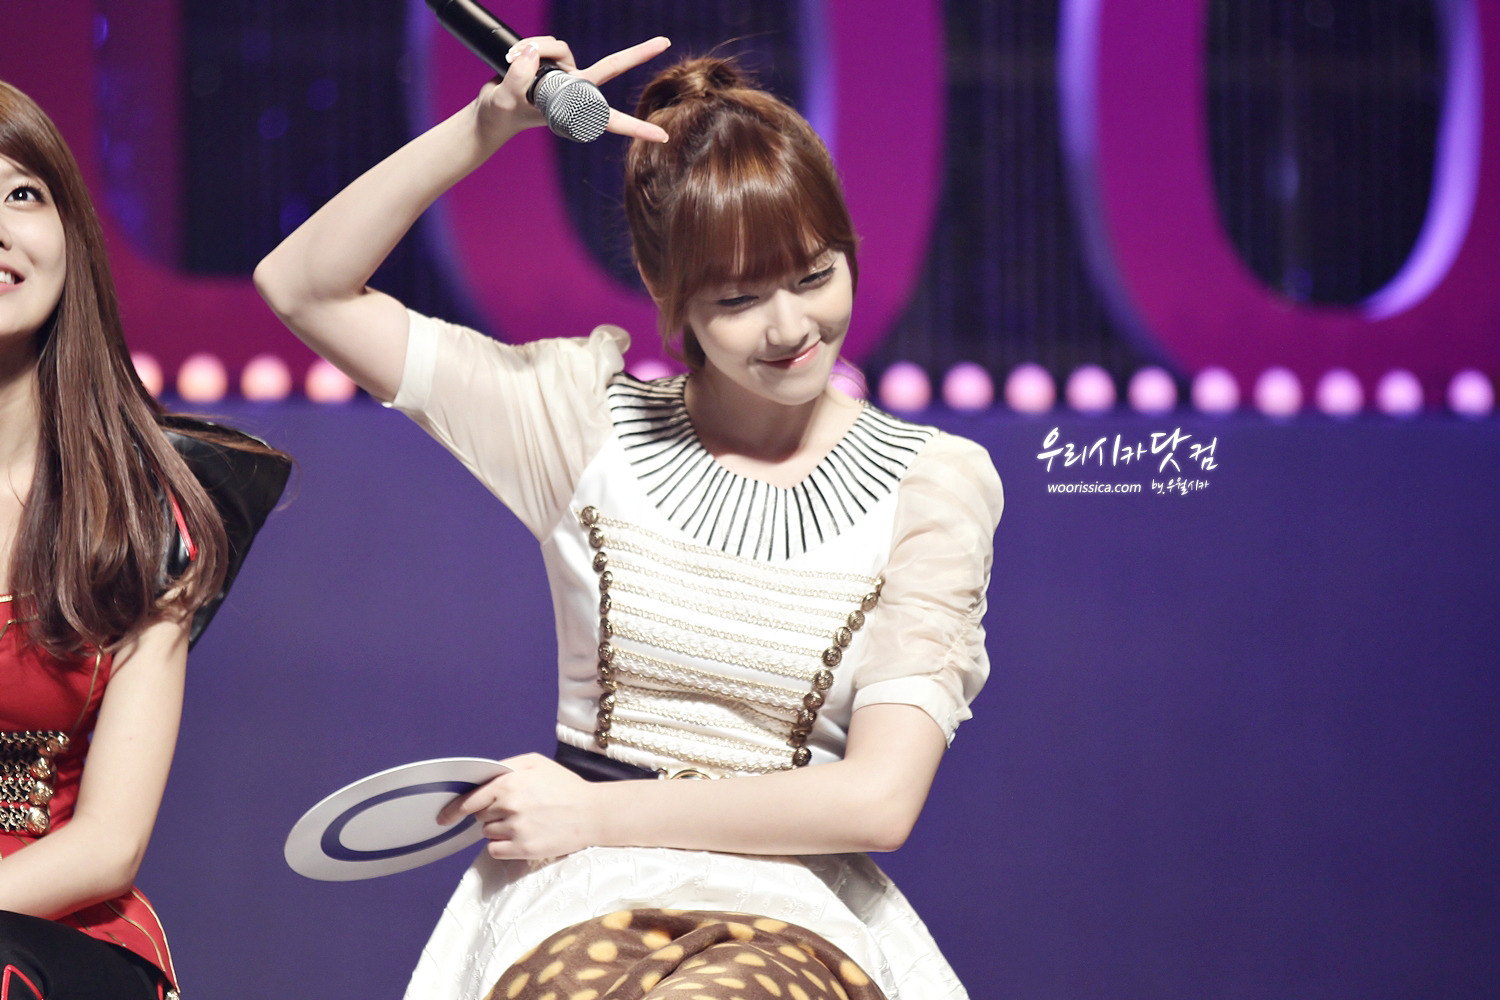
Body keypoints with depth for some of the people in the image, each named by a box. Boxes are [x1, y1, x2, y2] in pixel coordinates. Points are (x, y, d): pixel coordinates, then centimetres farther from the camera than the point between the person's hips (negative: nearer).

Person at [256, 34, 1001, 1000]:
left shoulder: (934, 479, 4)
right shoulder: (591, 417, 9)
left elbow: (877, 797, -5)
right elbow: (305, 285, 8)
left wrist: (595, 812, -5)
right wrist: (489, 124, -2)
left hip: (795, 901, -1)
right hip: (583, 894, 1)